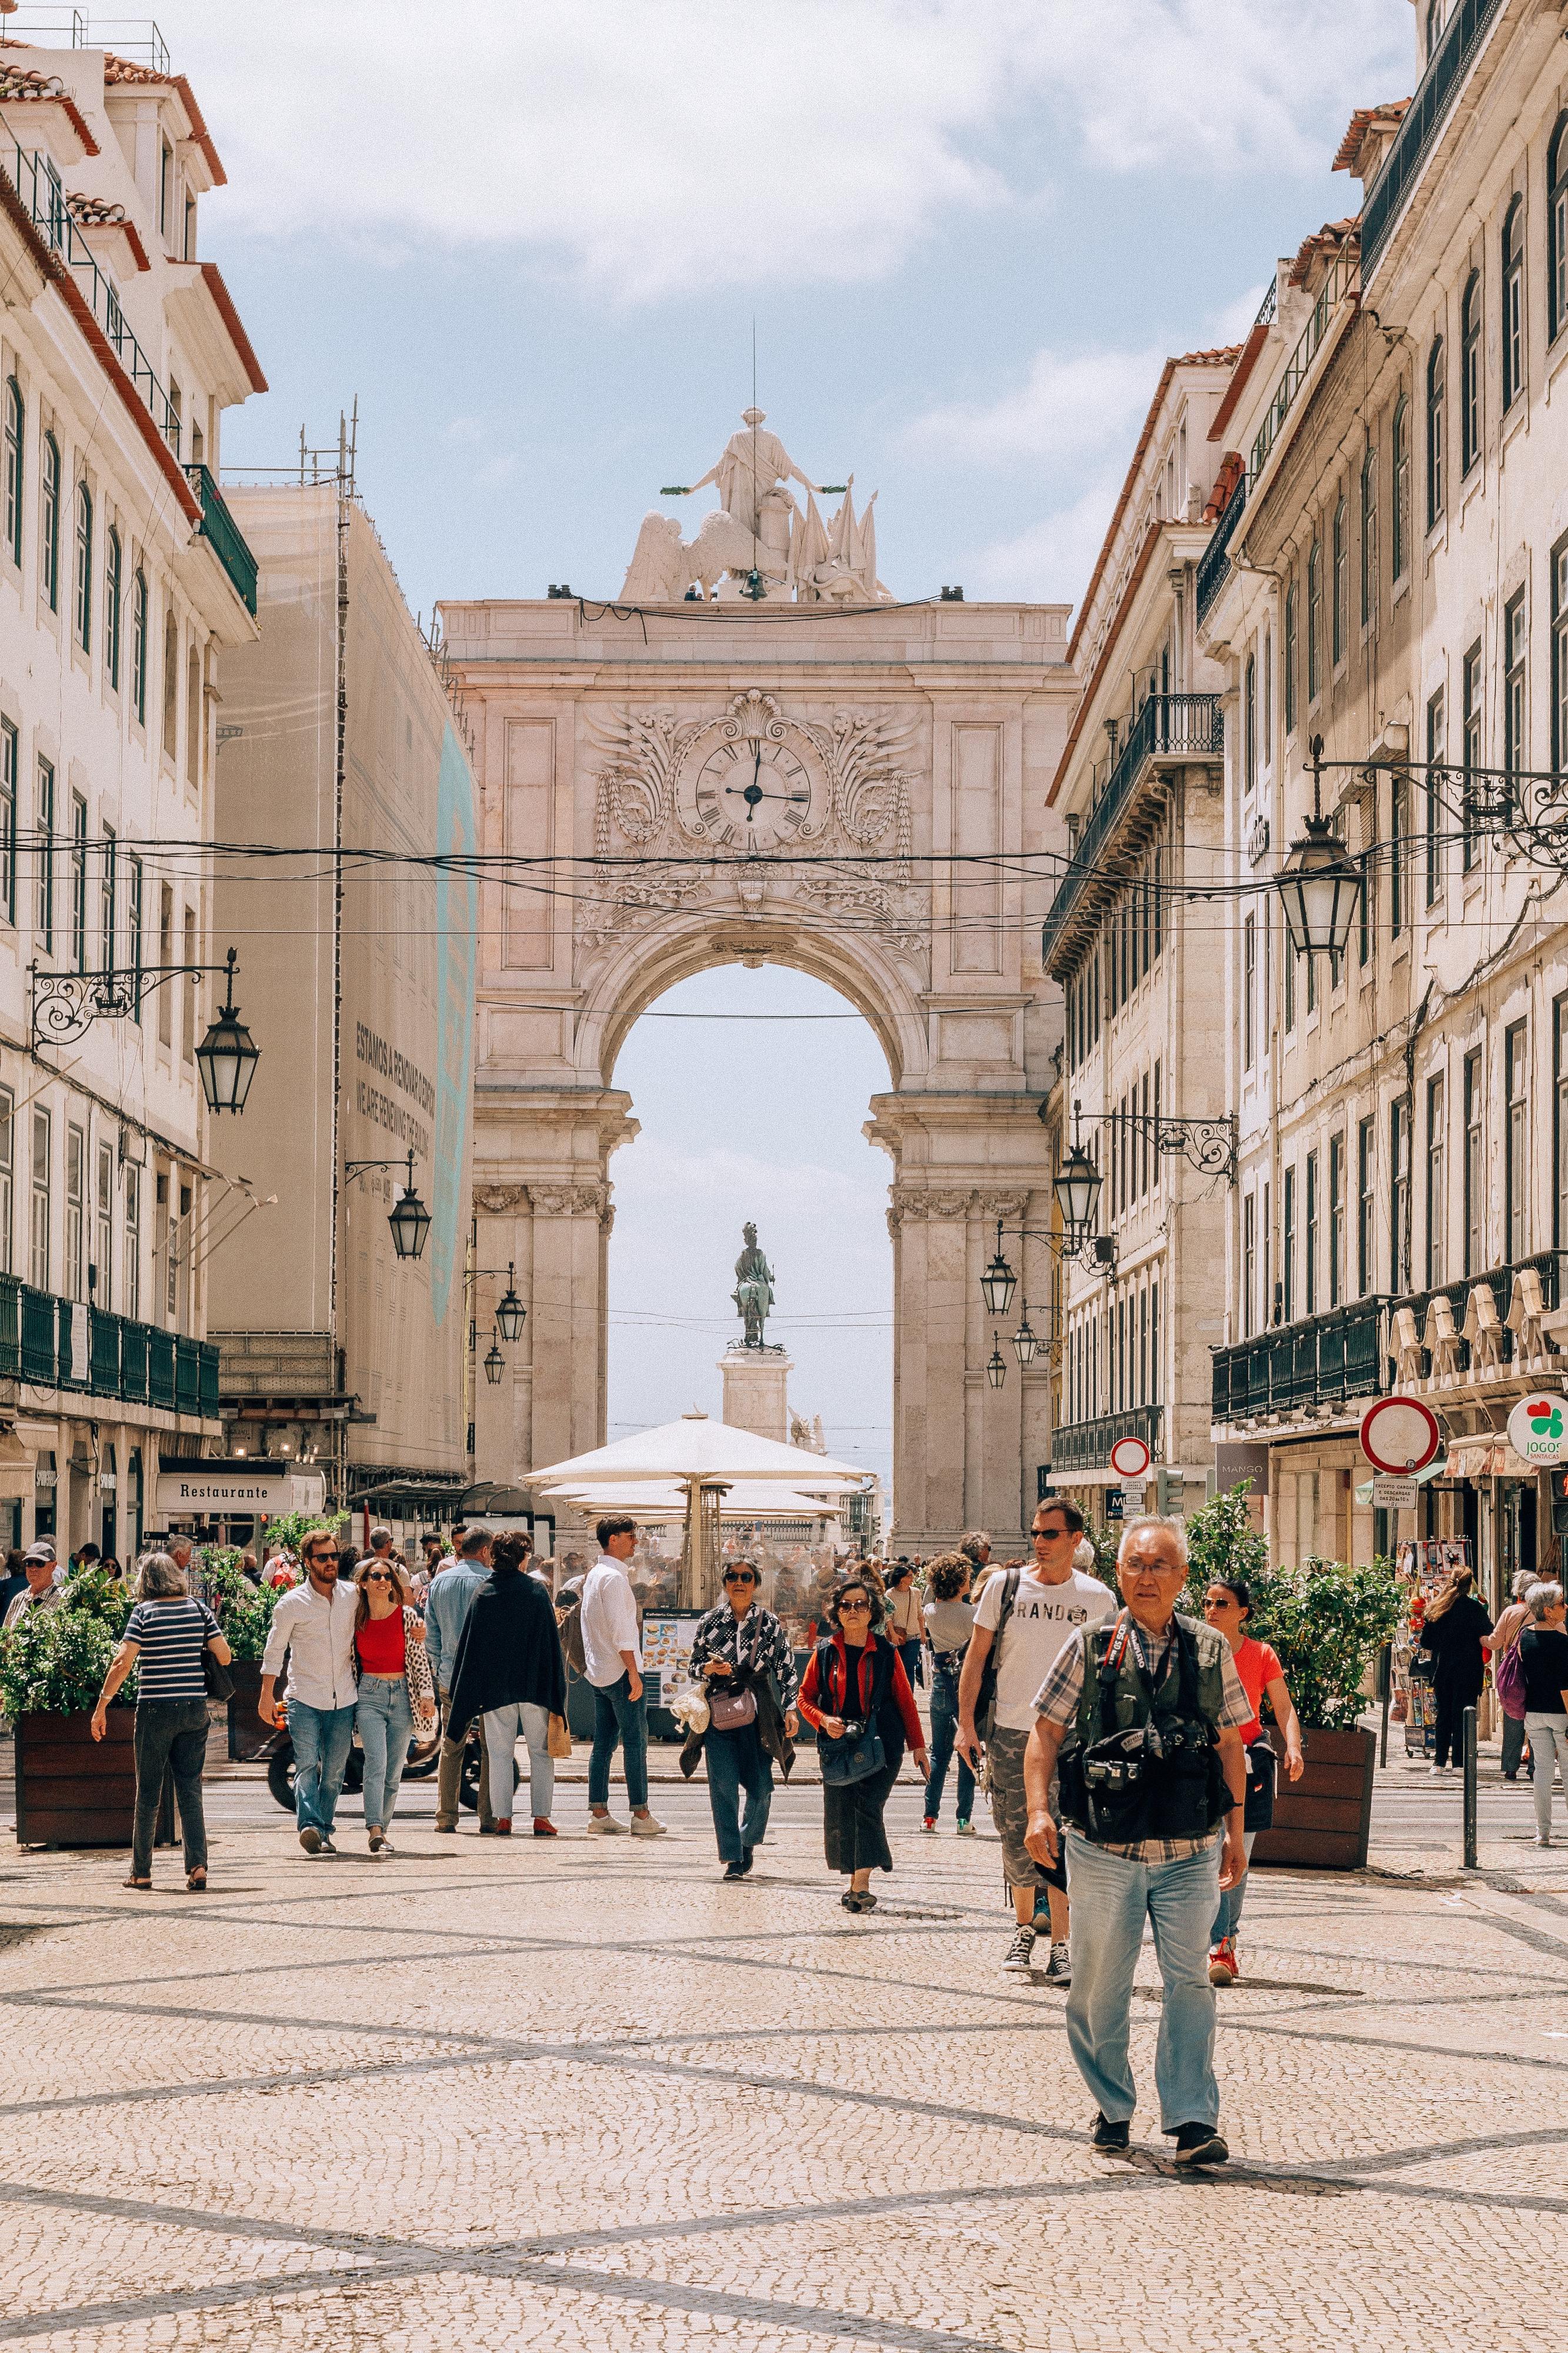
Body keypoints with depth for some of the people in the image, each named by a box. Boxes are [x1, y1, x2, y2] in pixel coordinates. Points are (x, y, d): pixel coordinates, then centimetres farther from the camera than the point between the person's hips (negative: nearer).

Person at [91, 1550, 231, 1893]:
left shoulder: (144, 1612, -6)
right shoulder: (198, 1608, 3)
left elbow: (123, 1662, -13)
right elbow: (224, 1656, 1)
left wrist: (101, 1706, -7)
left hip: (155, 1710, -3)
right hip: (195, 1709, 3)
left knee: (148, 1794, 8)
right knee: (190, 1791, 7)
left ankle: (141, 1872, 14)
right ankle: (197, 1866, -5)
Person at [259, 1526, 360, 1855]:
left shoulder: (352, 1597, 7)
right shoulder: (292, 1603, -2)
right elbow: (274, 1651, 3)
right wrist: (266, 1698, 1)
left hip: (344, 1700, 3)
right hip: (305, 1698, -3)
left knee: (334, 1772, 4)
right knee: (307, 1765, -16)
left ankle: (323, 1831, 12)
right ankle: (310, 1826, -27)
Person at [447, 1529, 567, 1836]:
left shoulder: (482, 1594, 0)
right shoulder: (536, 1590, -4)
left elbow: (468, 1645, 1)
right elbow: (551, 1640, -3)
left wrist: (467, 1693, 8)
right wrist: (556, 1689, 4)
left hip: (494, 1687, 1)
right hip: (535, 1684, -1)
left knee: (500, 1754, 7)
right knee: (540, 1752, 7)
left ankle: (503, 1819, 3)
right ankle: (541, 1819, 3)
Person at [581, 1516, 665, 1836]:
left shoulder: (593, 1575, 16)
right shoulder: (613, 1577, -14)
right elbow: (620, 1630, -20)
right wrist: (634, 1672, -20)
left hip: (599, 1672, 9)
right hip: (620, 1671, -9)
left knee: (604, 1742, 9)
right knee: (636, 1741, -6)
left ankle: (598, 1813, 8)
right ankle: (641, 1815, -7)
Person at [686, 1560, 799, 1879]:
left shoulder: (769, 1623, 4)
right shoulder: (709, 1622, 6)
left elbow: (787, 1669, 5)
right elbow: (694, 1665, 14)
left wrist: (791, 1709, -3)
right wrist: (708, 1669, -8)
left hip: (758, 1713, 0)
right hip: (718, 1711, 1)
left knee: (761, 1786, -3)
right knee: (723, 1786, -6)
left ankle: (748, 1840, 23)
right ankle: (732, 1856, 1)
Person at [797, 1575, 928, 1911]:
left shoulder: (886, 1653, 3)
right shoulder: (825, 1652, 6)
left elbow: (905, 1700, 8)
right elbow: (806, 1697, 10)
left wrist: (917, 1745, 6)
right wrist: (823, 1720, -9)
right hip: (836, 1743, 2)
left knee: (868, 1808, -13)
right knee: (839, 1814, 1)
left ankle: (860, 1886, -16)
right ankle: (856, 1880, 14)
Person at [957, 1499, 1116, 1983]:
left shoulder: (1097, 1599, 1)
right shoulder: (1004, 1586, 2)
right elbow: (976, 1656, 6)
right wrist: (965, 1721, -1)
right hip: (1010, 1731, 1)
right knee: (1015, 1839, 7)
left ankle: (1061, 1945, -1)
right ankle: (1024, 1927, 27)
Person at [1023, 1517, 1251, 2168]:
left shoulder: (1210, 1651, 6)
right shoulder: (1089, 1647, 1)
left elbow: (1229, 1742, 14)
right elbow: (1046, 1731, 3)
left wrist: (1235, 1831, 13)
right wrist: (1039, 1810, -9)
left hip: (1190, 1853, 1)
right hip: (1103, 1852, -1)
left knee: (1189, 1983, -4)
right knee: (1099, 1988, 7)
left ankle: (1193, 2121, 1)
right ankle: (1112, 2108, 24)